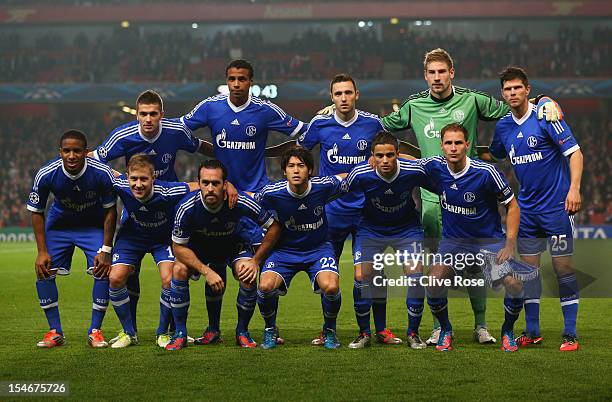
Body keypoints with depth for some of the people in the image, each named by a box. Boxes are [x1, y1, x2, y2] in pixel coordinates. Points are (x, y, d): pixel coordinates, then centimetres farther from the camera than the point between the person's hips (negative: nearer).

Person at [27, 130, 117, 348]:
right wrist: (42, 251, -16)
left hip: (94, 226, -1)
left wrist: (106, 250, -17)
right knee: (43, 271, -11)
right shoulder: (46, 175, -27)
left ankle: (95, 331, -3)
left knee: (103, 271, -17)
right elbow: (36, 212, -12)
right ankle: (55, 332, 3)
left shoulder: (102, 173, -29)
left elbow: (110, 211, -14)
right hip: (59, 225, 1)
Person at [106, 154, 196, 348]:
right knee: (115, 278, -13)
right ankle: (129, 332, 7)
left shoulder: (167, 191, -38)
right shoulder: (121, 185, -31)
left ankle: (163, 333, 4)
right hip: (131, 236, 2)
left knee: (169, 280, -20)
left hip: (163, 238, -2)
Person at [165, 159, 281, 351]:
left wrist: (256, 261, -21)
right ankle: (180, 334, -12)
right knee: (179, 270, -26)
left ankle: (242, 331, -2)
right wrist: (206, 271, -30)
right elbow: (179, 247, -21)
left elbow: (274, 227, -18)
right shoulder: (187, 207, -32)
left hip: (233, 245, 0)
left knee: (248, 277, -26)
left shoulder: (240, 202, -32)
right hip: (198, 246, 0)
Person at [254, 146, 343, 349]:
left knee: (331, 287, -28)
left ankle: (330, 331, 4)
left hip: (318, 247, 0)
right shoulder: (272, 193, -19)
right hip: (285, 249, 0)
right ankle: (270, 330, 5)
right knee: (266, 286, -26)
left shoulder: (323, 186, -17)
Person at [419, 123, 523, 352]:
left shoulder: (486, 172, -18)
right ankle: (445, 330, 6)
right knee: (434, 282, -23)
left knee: (514, 284, -22)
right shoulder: (434, 167, -10)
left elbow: (512, 206, -8)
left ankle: (507, 331, 8)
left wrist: (510, 244, -15)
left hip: (489, 240, -2)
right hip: (453, 240, 2)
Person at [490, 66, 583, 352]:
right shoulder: (503, 127, 7)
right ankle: (532, 332, 15)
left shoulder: (546, 117, -11)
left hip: (557, 205, -6)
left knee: (563, 266, -4)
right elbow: (493, 156, 27)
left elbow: (574, 152, -14)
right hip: (527, 208, 6)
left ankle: (570, 334, 1)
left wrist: (574, 188, -24)